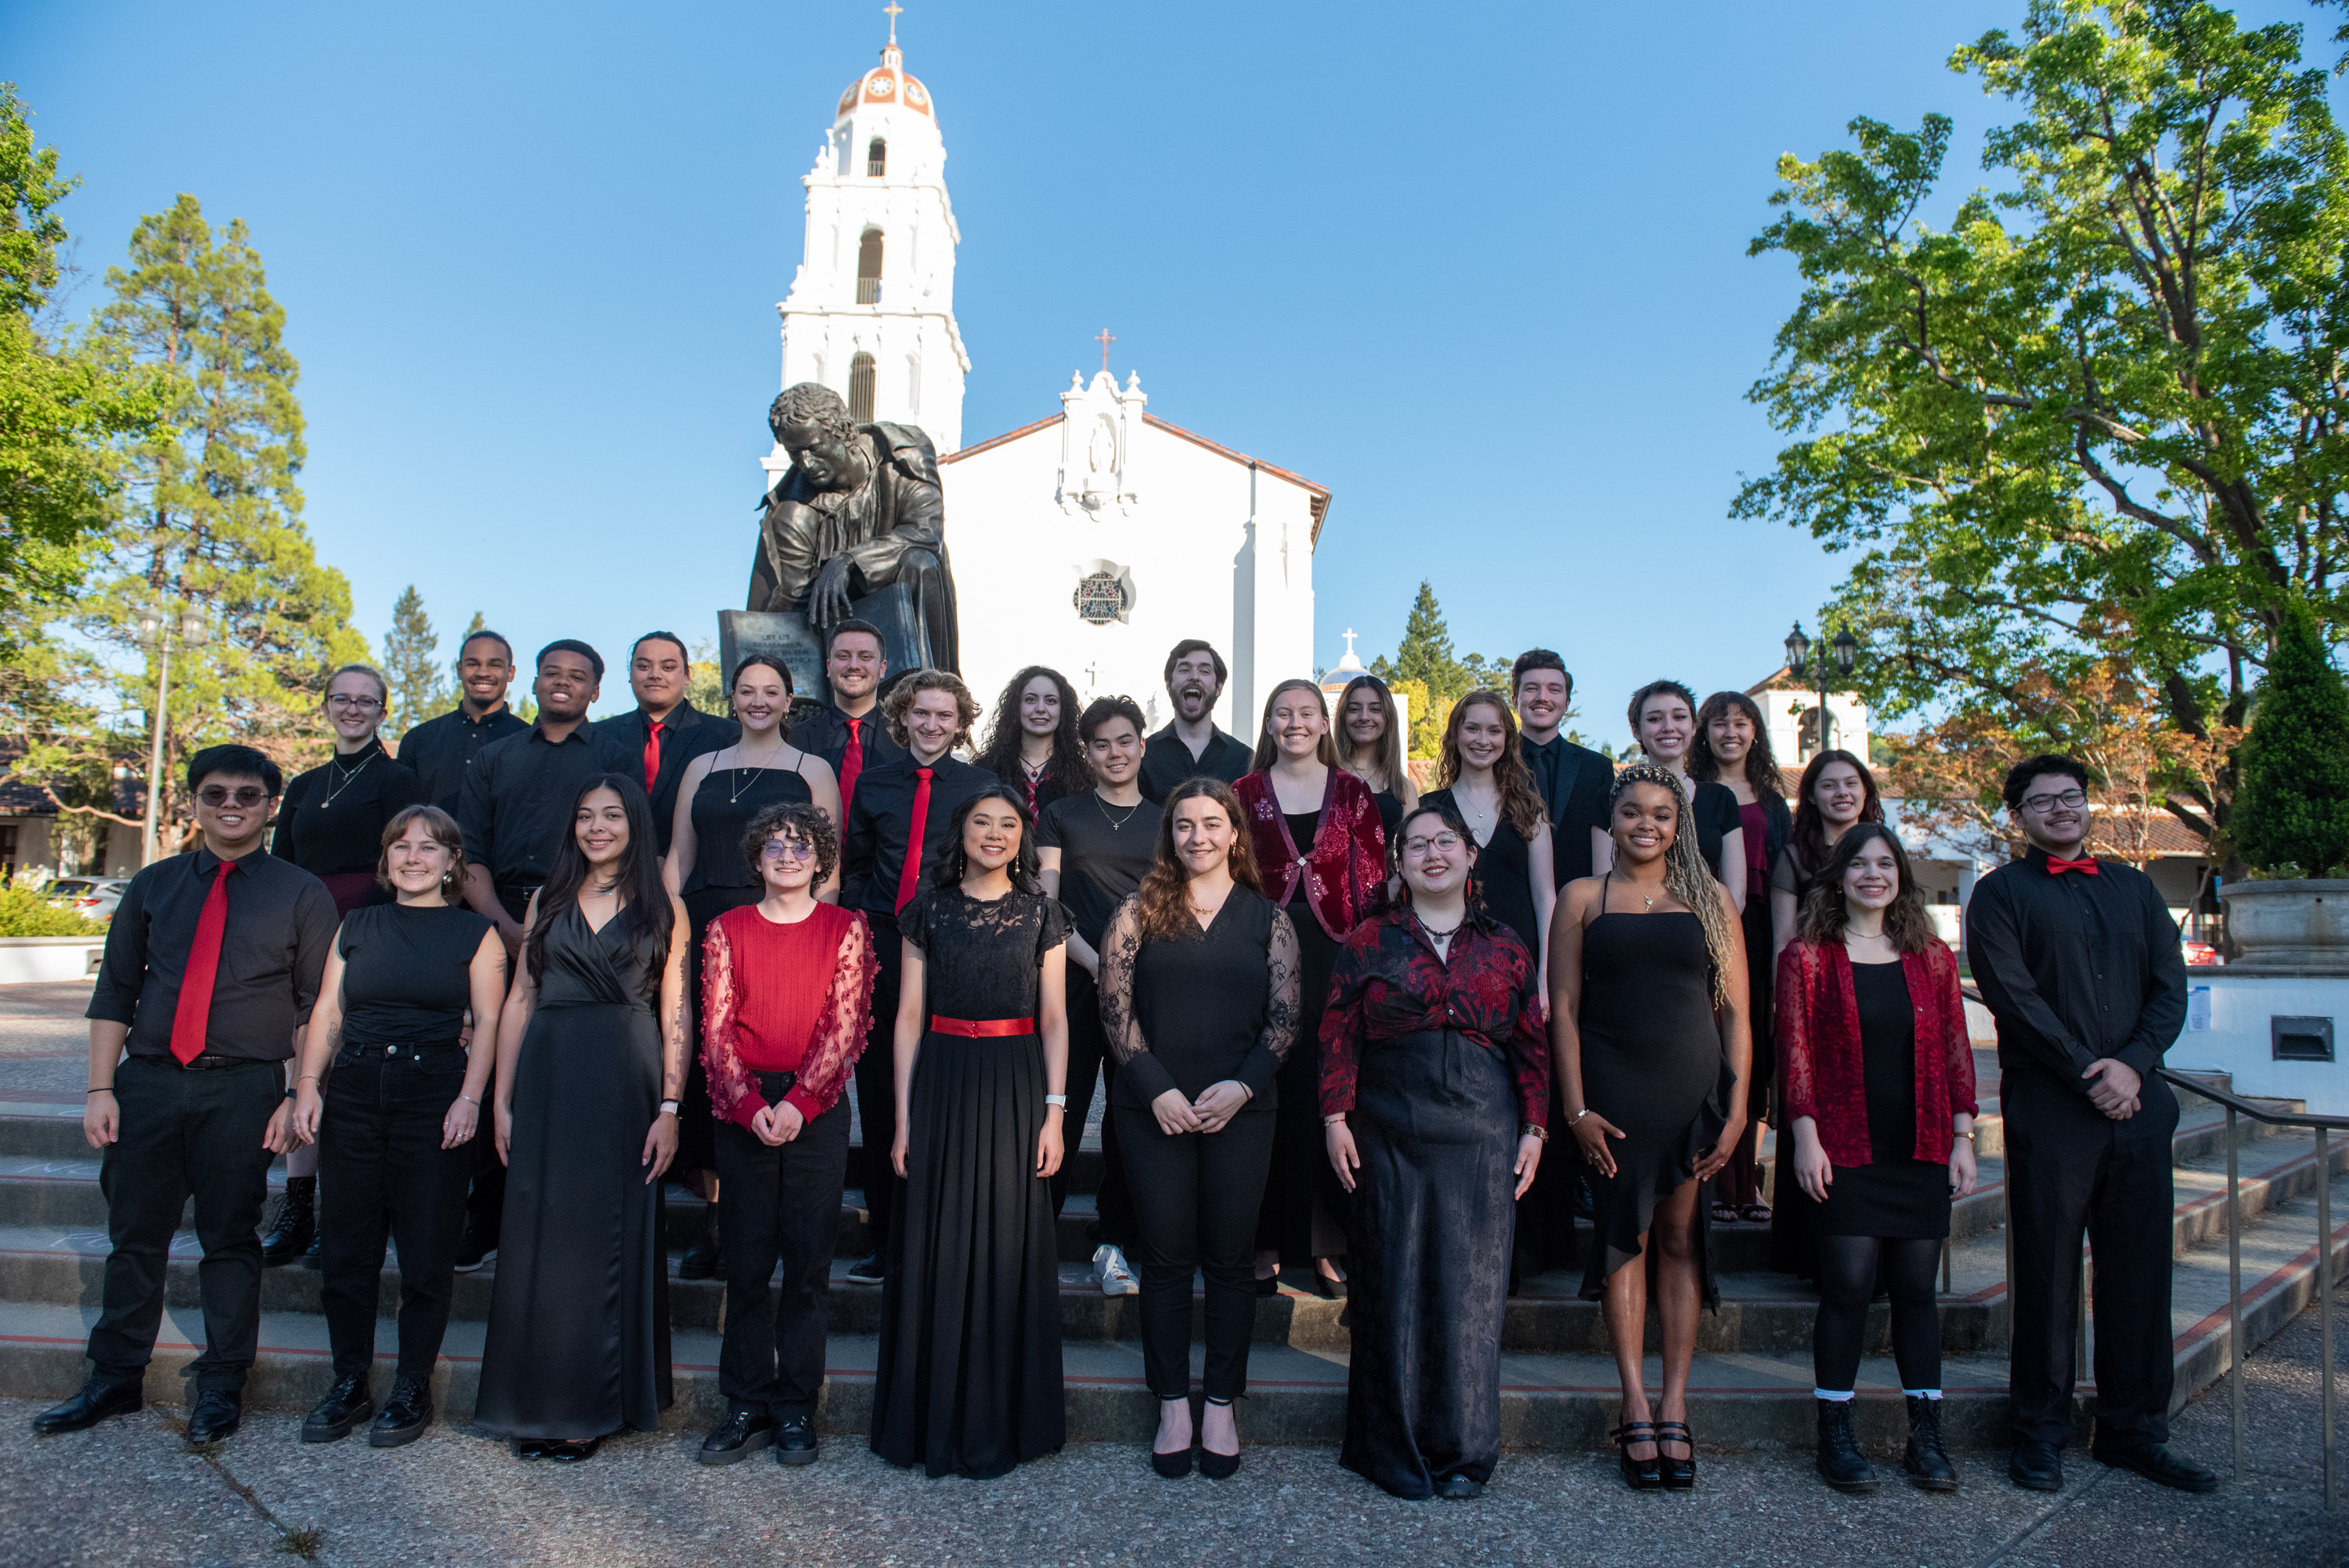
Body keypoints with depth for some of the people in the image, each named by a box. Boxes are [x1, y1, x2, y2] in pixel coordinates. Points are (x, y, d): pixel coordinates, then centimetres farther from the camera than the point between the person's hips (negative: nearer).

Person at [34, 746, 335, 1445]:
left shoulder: (301, 894, 2)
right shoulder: (153, 887, 11)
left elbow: (319, 1006, -1)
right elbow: (115, 991, 11)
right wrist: (101, 1088, 2)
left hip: (243, 1089, -3)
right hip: (147, 1080, 3)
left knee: (230, 1238, 5)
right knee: (134, 1236, 10)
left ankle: (221, 1388, 18)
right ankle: (115, 1380, 26)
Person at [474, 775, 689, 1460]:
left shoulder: (663, 908, 2)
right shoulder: (548, 900, 10)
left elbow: (674, 1012, -2)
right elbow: (519, 1000, 9)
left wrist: (669, 1108, -9)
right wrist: (503, 1101, 4)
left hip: (625, 1082, -2)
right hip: (549, 1077, 3)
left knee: (611, 1236, 3)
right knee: (541, 1232, 6)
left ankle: (593, 1406, 15)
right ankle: (538, 1402, 19)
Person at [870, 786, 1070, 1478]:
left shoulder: (1040, 913, 4)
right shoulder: (928, 910, 5)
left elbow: (1054, 1019, 3)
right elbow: (909, 1017, 4)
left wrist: (1055, 1112, -4)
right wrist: (904, 1116, 0)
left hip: (1015, 1084, 0)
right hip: (941, 1083, 1)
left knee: (1006, 1245, 4)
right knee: (937, 1245, 5)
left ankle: (998, 1423, 19)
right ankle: (931, 1419, 21)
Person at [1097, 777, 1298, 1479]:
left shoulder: (1268, 919, 6)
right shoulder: (1139, 912, 4)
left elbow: (1285, 1017, 2)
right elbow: (1115, 1009, -1)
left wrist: (1241, 1086, -10)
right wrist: (1157, 1090, -10)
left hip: (1241, 1110, 1)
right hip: (1155, 1109, 0)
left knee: (1230, 1258, 6)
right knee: (1166, 1257, 5)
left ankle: (1222, 1407, 19)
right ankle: (1173, 1407, 18)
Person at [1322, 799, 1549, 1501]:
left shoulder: (1505, 947, 8)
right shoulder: (1369, 942, 5)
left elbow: (1533, 1044, 8)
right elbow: (1339, 1035, 1)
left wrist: (1534, 1129, 3)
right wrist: (1336, 1118, -5)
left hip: (1483, 1136, 1)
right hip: (1391, 1134, -1)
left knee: (1470, 1282, 5)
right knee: (1396, 1282, 5)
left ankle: (1464, 1451, 20)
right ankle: (1396, 1449, 19)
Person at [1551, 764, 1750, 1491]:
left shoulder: (1711, 899, 8)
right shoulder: (1584, 897, 5)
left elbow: (1735, 1012, 7)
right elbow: (1564, 1008, 2)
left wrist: (1738, 1105, -1)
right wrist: (1576, 1106, -6)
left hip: (1694, 1085, 1)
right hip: (1613, 1088, -1)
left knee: (1681, 1239, 5)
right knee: (1624, 1235, 1)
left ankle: (1675, 1406, 13)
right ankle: (1636, 1409, 9)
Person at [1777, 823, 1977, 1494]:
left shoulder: (1932, 958, 10)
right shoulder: (1807, 957, 1)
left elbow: (1956, 1051, 11)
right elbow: (1796, 1053, -3)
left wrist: (1962, 1138, 5)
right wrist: (1806, 1136, -9)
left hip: (1922, 1150, 3)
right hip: (1845, 1151, -3)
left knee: (1916, 1287, 7)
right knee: (1848, 1285, -4)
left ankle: (1926, 1438, 18)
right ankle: (1835, 1436, 8)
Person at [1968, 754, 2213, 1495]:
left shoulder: (2134, 887, 17)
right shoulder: (2000, 892, 3)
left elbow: (2171, 986, 9)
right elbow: (2013, 995, -7)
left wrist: (2133, 1065, -7)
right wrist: (2089, 1072, -13)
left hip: (2137, 1101, 4)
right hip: (2049, 1107, -4)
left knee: (2139, 1268, 8)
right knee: (2047, 1270, 2)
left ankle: (2134, 1429, 20)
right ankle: (2041, 1429, 13)